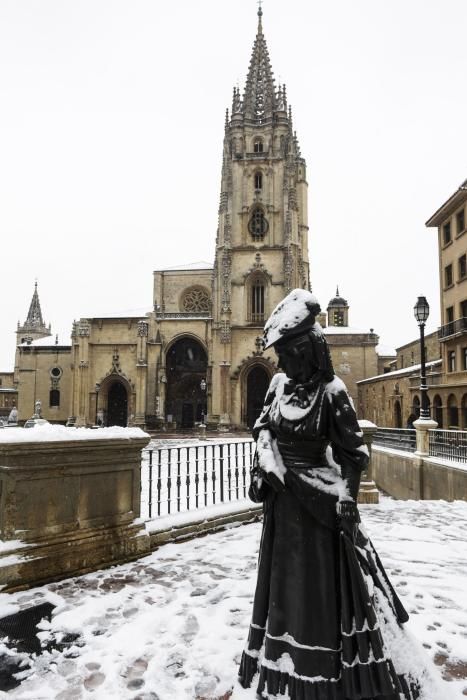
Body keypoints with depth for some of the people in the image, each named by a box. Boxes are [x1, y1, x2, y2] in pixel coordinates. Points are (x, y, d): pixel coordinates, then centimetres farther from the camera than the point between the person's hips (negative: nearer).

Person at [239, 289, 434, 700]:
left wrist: (346, 502, -16)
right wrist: (264, 462, 4)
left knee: (320, 584, 7)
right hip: (280, 500, 7)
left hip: (317, 500, -6)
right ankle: (287, 665, 42)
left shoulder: (331, 392, -18)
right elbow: (263, 428, 14)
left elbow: (353, 455, -14)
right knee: (283, 580, 20)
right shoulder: (280, 385, 0)